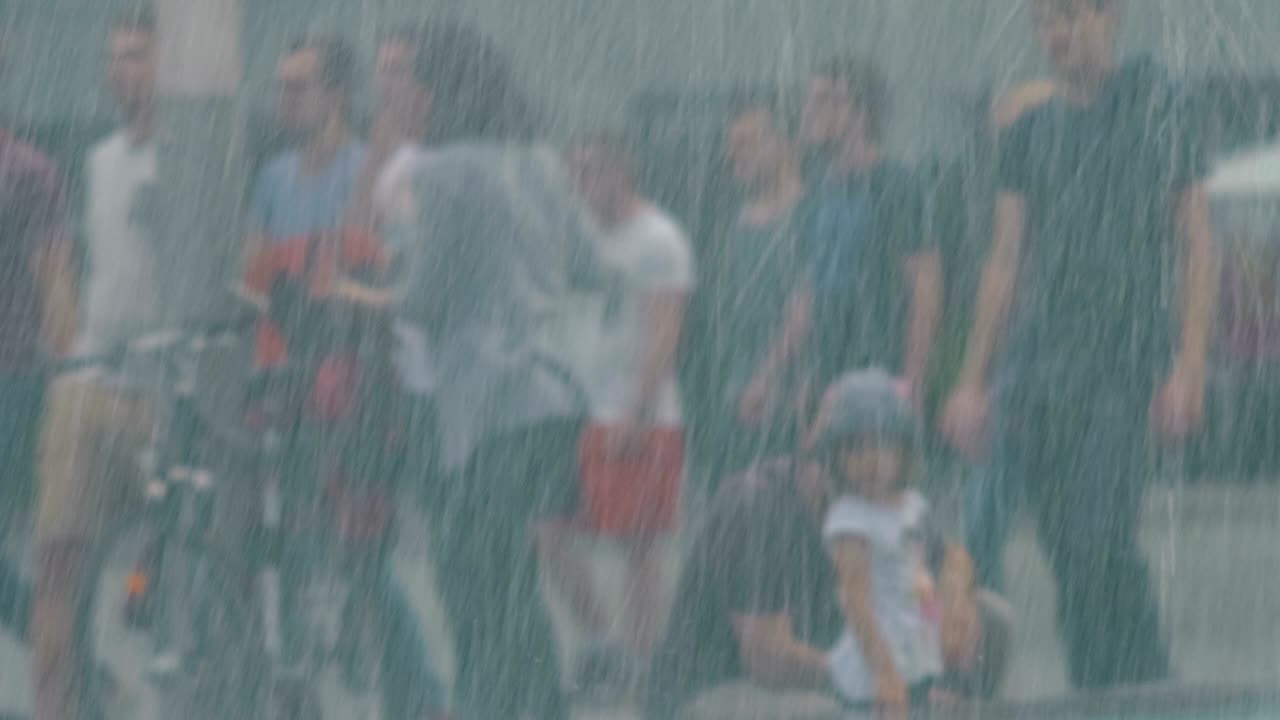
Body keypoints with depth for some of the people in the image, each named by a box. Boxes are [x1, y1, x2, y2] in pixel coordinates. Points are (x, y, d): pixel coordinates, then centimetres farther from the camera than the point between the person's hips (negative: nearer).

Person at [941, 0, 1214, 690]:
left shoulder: (1158, 109, 3)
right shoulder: (1029, 133, 15)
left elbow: (1197, 244, 0)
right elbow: (1007, 261, 17)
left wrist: (1188, 368, -9)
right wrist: (973, 380, 11)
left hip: (1124, 356, -5)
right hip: (1036, 362, 5)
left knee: (1098, 542, -18)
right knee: (1069, 554, 2)